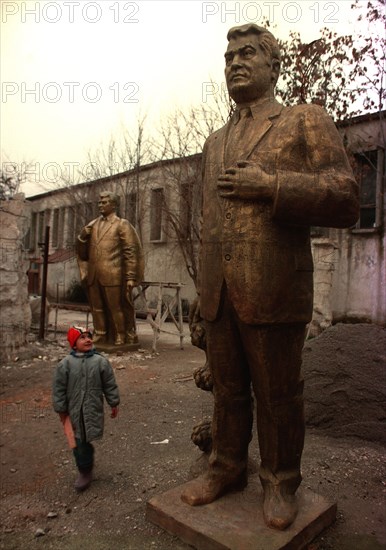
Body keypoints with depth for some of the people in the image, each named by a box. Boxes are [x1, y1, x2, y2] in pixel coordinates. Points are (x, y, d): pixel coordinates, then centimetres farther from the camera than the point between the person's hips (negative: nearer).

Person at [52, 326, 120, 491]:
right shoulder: (66, 363, -8)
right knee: (78, 441, 8)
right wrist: (61, 410, 1)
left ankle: (86, 470, 30)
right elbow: (58, 388, -1)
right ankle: (85, 470, 27)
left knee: (86, 439, 7)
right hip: (74, 410, 1)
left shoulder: (100, 361, -7)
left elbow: (110, 385, 1)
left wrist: (114, 404, 5)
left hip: (93, 409, 0)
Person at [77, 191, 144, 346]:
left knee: (116, 307, 1)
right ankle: (99, 336, 22)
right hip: (93, 276, 5)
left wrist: (130, 277, -10)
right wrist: (83, 235, 0)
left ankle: (121, 337, 12)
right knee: (97, 308, 11)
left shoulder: (122, 225, 3)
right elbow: (82, 251, 20)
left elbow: (130, 252, -4)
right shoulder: (92, 225, 19)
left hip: (112, 276, -5)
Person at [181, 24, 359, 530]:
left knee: (278, 397, 7)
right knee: (228, 390, 15)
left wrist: (269, 186, -15)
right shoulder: (215, 142, 21)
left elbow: (344, 202, -5)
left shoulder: (306, 121, 5)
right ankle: (227, 468, 33)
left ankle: (280, 482, 27)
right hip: (219, 295, 5)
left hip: (273, 293, -5)